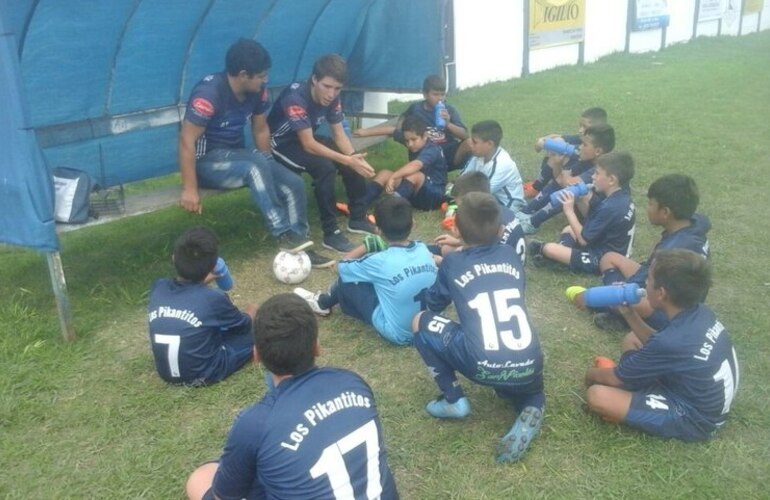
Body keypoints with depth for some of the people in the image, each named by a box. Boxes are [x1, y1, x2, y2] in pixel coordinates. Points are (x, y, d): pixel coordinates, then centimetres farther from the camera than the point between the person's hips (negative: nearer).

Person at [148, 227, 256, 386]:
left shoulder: (158, 288, -11)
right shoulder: (213, 298, -23)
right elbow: (244, 324, -1)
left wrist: (200, 281, 11)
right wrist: (249, 316, 21)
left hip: (167, 374, 6)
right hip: (205, 375, -6)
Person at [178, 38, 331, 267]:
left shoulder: (257, 91, -3)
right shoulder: (209, 93, -24)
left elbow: (260, 129, 10)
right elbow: (186, 141, -24)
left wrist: (268, 171, 6)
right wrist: (190, 189, -28)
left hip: (238, 157, 7)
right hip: (207, 162, -7)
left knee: (294, 185, -11)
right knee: (256, 163, -36)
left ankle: (298, 244, 1)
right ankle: (284, 235, -29)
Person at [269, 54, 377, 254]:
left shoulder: (331, 97, -11)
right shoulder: (295, 98, -33)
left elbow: (339, 134, -5)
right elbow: (308, 145, -34)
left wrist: (354, 156, -25)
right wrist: (347, 160, -36)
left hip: (307, 139, 7)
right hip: (280, 144, -7)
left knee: (356, 162, -9)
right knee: (324, 167, -32)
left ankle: (358, 218, 6)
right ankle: (331, 233, -22)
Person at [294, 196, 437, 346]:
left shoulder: (381, 261, -21)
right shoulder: (423, 250, -7)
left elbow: (342, 266, -5)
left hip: (397, 334, -6)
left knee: (347, 278, 5)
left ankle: (323, 303, 34)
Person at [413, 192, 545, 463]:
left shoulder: (453, 263, 8)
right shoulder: (511, 256, 16)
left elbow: (432, 304, 25)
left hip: (483, 367, -4)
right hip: (529, 366, 4)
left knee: (421, 322, 15)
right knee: (530, 392, 41)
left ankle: (454, 400, 15)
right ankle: (530, 411, 5)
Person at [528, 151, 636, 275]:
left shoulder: (610, 207, -30)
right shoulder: (621, 196, 0)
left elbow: (584, 239, -22)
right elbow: (593, 220, 10)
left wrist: (569, 211, -15)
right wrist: (584, 202, -7)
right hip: (609, 249, 10)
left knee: (549, 249, -12)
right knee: (568, 229, 22)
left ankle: (542, 250, 18)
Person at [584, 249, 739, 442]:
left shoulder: (672, 341, -33)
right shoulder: (701, 313, -9)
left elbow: (613, 379, -17)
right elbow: (658, 346, 11)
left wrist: (592, 374, 5)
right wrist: (630, 313, 0)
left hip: (693, 419, -8)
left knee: (596, 395, -23)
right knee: (631, 340, 15)